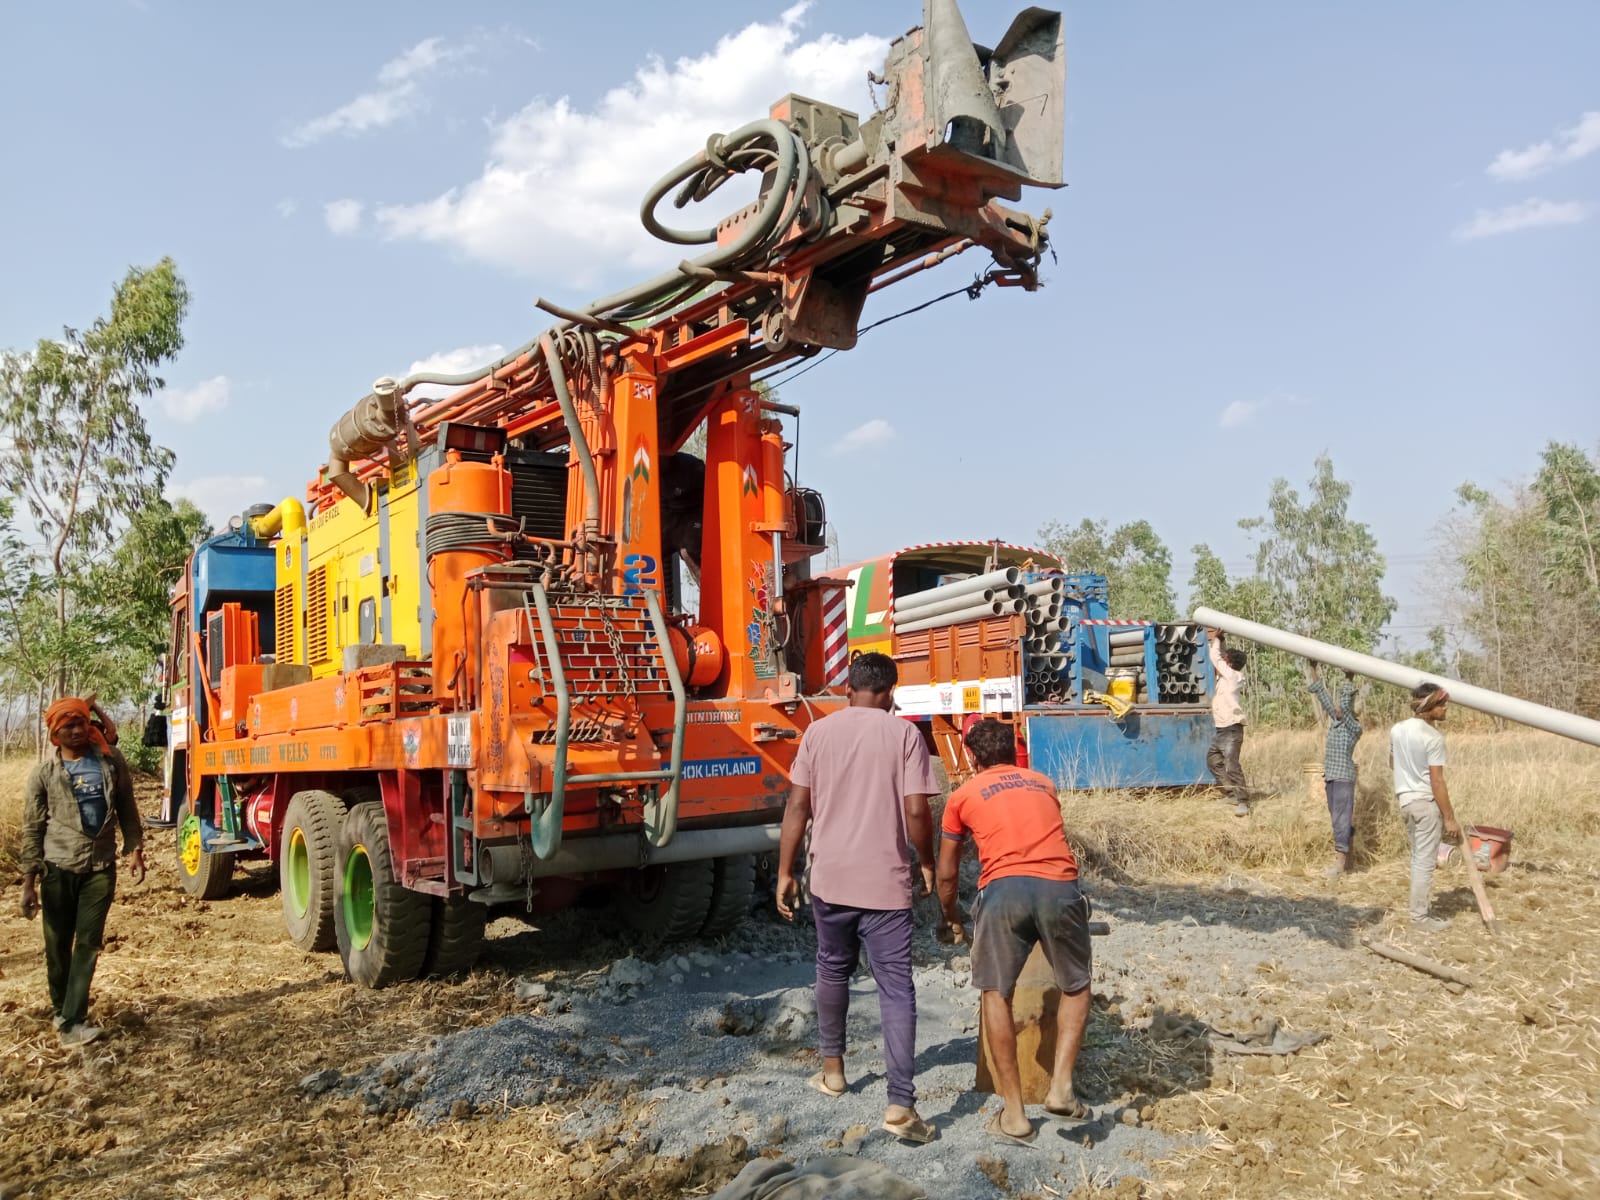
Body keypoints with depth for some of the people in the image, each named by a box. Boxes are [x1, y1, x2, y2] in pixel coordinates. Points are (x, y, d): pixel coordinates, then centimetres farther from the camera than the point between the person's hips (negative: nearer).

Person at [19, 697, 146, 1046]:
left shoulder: (111, 762, 1)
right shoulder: (43, 774, -3)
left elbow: (126, 808, 10)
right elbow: (32, 829, 0)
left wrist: (135, 849, 3)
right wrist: (29, 881, -2)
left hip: (101, 867, 1)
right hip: (58, 867, 0)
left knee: (88, 943, -3)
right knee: (58, 944, 9)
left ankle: (71, 1021, -2)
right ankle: (61, 1010, 29)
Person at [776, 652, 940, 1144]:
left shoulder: (819, 731, 2)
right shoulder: (903, 733, -5)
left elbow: (797, 806, 1)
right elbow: (916, 810, -10)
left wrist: (785, 872, 7)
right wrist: (926, 862, 6)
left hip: (829, 878, 3)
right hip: (886, 882, -3)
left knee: (832, 970, 23)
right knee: (896, 989, 1)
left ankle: (833, 1069, 37)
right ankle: (900, 1105, -4)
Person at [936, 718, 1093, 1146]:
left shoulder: (964, 795, 21)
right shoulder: (1044, 784, 28)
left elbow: (946, 875, 28)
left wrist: (951, 918, 46)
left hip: (1004, 888, -2)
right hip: (1060, 887, 2)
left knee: (996, 994, 14)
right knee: (1076, 987, 24)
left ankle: (1014, 1115, 14)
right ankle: (1061, 1086, 10)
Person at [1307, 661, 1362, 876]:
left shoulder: (1354, 727, -8)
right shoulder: (1334, 723, 10)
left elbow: (1345, 706, -23)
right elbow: (1323, 697, 11)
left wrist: (1349, 680, -29)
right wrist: (1311, 670, 10)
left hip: (1344, 778, -8)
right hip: (1330, 777, 8)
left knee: (1341, 818, -7)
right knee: (1337, 818, 11)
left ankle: (1340, 862, -6)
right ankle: (1345, 859, 18)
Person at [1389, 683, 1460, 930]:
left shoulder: (1396, 730, 6)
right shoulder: (1433, 737, -18)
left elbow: (1392, 763, 21)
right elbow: (1437, 782, -18)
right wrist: (1450, 817, -13)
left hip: (1405, 799, 8)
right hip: (1426, 802, -8)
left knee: (1418, 858, 17)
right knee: (1425, 861, 0)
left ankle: (1419, 910, 24)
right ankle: (1420, 916, 6)